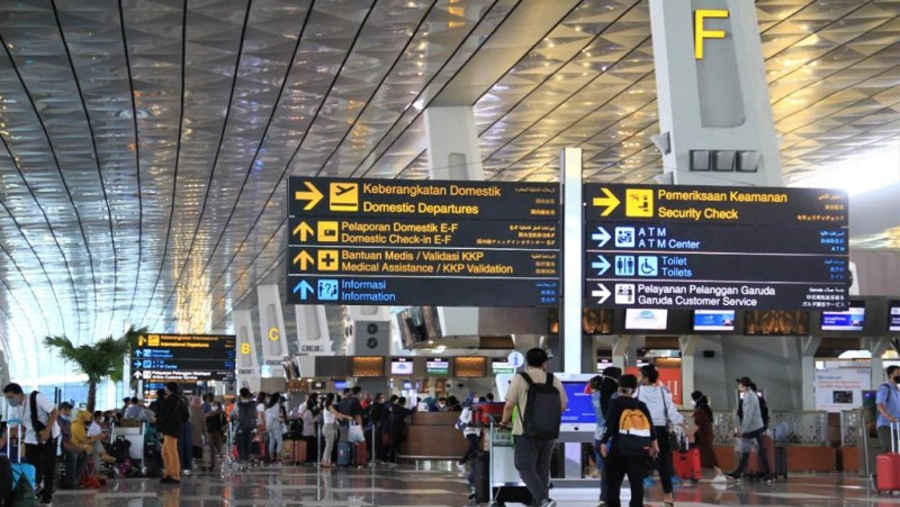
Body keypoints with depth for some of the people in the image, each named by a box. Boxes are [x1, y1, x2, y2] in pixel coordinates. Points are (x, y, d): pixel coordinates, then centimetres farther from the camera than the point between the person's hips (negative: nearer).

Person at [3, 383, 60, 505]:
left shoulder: (37, 398, -27)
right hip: (31, 438, 5)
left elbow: (55, 412, -22)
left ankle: (47, 494, 8)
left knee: (48, 465, -3)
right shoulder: (13, 408, -8)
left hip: (49, 435, -5)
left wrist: (47, 431, -29)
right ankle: (32, 491, 13)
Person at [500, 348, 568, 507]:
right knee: (542, 470, 14)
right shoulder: (554, 381, 5)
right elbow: (562, 407, 9)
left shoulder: (519, 379, -6)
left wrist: (505, 421, 11)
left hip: (526, 432, -4)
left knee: (526, 469, -2)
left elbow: (509, 405, -9)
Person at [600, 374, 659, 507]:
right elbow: (651, 427, 7)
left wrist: (604, 442, -5)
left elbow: (610, 425, -10)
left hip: (619, 449, -3)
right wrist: (654, 445, 15)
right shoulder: (642, 406, 9)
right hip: (639, 451, 3)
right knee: (637, 484, 4)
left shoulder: (616, 403, -2)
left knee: (613, 483, 7)